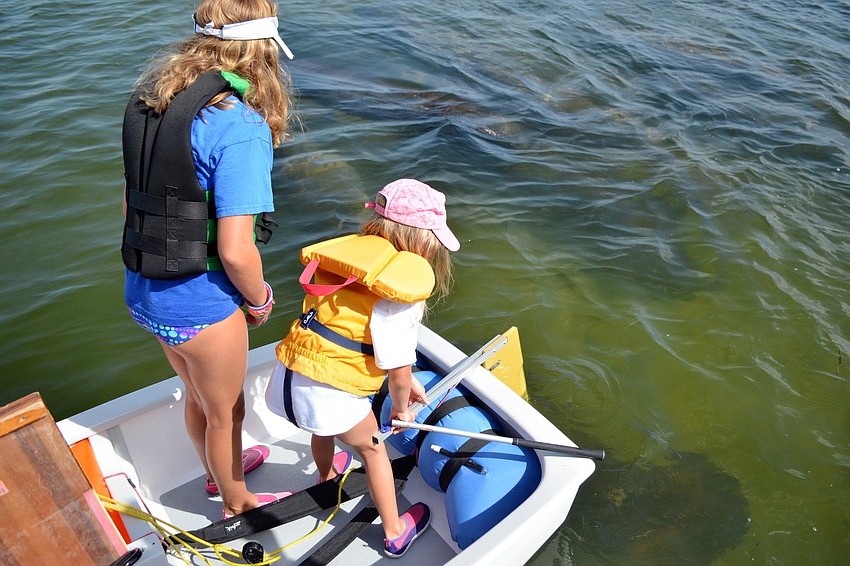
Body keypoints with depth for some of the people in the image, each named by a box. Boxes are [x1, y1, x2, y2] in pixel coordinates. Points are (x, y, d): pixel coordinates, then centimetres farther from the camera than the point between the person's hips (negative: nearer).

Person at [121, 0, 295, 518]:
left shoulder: (154, 100, 3)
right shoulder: (241, 125, -23)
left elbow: (131, 204, 9)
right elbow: (235, 250, -26)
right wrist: (260, 301, -7)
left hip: (144, 290, 8)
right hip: (200, 303, -7)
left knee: (199, 396, 31)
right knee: (225, 411, 20)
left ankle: (220, 470, 58)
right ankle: (237, 502, 47)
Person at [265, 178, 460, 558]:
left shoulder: (349, 256, 10)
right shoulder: (401, 290, -13)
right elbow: (397, 368, -11)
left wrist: (408, 382, 26)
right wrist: (400, 408, 11)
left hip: (284, 382, 7)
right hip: (331, 396, -7)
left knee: (323, 427, 37)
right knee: (372, 448, 20)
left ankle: (327, 479, 68)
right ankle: (394, 533, 39)